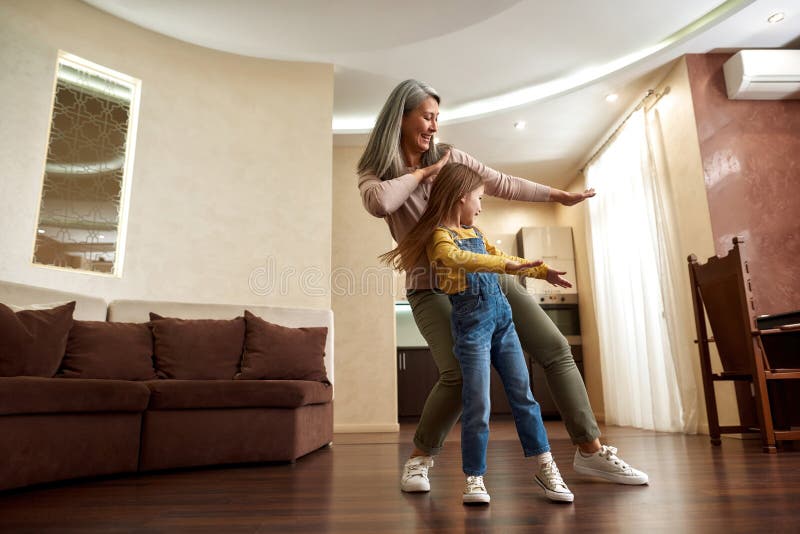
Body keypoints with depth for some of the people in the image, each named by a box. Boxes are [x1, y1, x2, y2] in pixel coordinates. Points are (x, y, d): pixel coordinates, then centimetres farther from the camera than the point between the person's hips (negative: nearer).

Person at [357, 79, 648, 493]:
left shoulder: (451, 158, 10)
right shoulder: (375, 174, 0)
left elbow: (504, 185, 16)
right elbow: (379, 204, -24)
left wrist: (559, 195, 17)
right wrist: (423, 171, -10)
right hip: (432, 288, -4)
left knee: (555, 348, 0)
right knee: (459, 373, -25)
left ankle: (590, 451, 14)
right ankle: (420, 457, 3)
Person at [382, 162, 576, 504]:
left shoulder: (474, 232, 18)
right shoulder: (440, 236, -9)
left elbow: (501, 258, 30)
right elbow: (458, 258, -31)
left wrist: (542, 271, 30)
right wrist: (506, 265, -39)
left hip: (502, 318, 8)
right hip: (471, 323, -8)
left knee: (523, 395, 8)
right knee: (478, 406, -6)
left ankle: (545, 468, 18)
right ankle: (474, 479, 9)